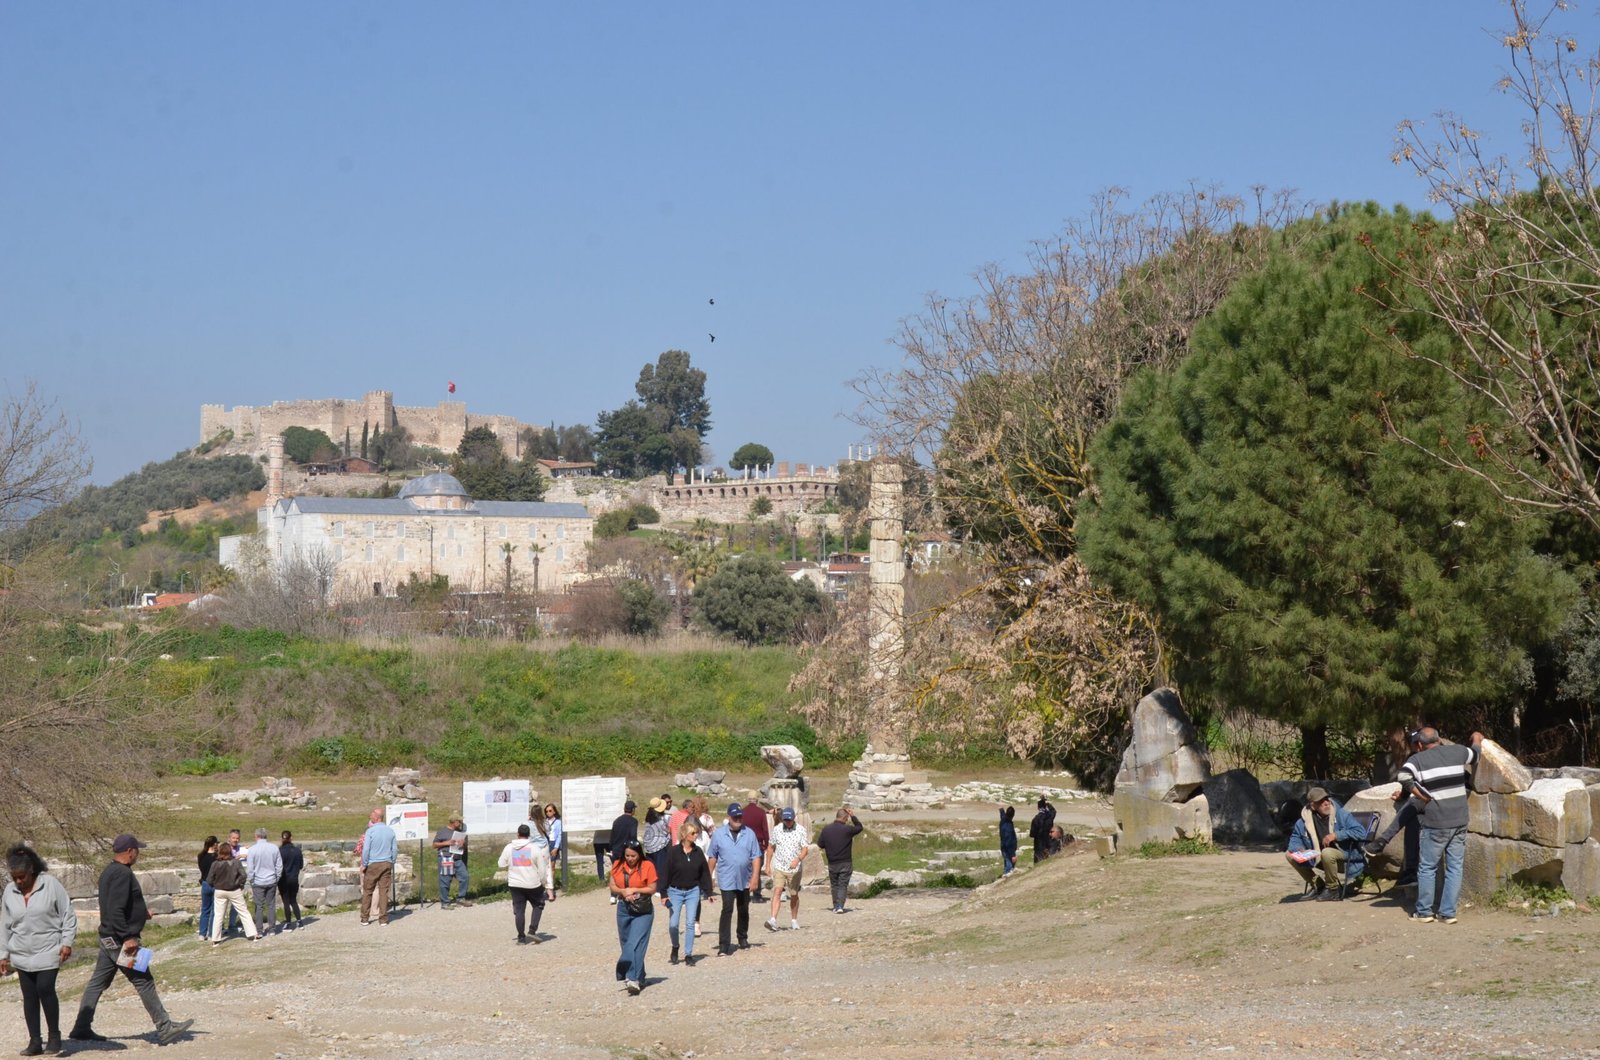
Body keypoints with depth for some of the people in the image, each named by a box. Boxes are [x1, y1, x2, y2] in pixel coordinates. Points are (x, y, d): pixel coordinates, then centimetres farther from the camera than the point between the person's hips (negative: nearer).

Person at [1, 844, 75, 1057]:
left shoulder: (50, 884, -7)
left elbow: (67, 914, -4)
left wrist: (67, 942, -9)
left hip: (48, 951, -4)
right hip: (21, 955, 4)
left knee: (45, 989, -16)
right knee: (29, 996, 4)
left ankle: (54, 1035, -1)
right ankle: (35, 1041, 11)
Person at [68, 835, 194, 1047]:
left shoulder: (110, 872, 14)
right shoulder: (123, 874, -18)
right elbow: (116, 910, -26)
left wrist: (142, 913, 25)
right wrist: (128, 937, -25)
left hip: (108, 939, 10)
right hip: (119, 939, -10)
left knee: (98, 982, 12)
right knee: (144, 982, -4)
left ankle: (81, 1028, 14)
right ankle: (165, 1029, 1)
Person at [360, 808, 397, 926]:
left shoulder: (370, 831, -10)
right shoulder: (390, 831, 2)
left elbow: (366, 850, -11)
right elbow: (394, 850, 6)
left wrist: (364, 865, -1)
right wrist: (392, 864, 15)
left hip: (372, 864, -3)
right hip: (387, 864, 3)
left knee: (367, 891, 8)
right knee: (384, 892, 3)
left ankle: (365, 919, 11)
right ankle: (383, 920, 2)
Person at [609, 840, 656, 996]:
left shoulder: (647, 866, -7)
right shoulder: (617, 866, 4)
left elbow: (652, 889, -5)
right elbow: (612, 886, 7)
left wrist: (634, 890, -14)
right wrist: (623, 892, -12)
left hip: (643, 911, -5)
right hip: (624, 909, 5)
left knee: (634, 945, -17)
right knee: (626, 944, 8)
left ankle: (633, 979, -25)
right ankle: (639, 979, 21)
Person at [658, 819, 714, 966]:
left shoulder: (698, 852, 1)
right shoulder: (674, 852, -9)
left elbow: (705, 872, 9)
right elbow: (665, 873, -7)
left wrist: (708, 892, 9)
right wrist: (663, 893, -10)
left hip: (693, 892, 2)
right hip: (675, 891, -2)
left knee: (690, 923, -1)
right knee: (673, 923, -2)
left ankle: (688, 955, 5)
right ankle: (675, 948, 23)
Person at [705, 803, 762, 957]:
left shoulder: (749, 834, 0)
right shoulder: (719, 834, -1)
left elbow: (756, 857, 0)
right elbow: (712, 857, 4)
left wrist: (755, 878, -8)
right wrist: (709, 877, 3)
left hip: (745, 881, 2)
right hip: (726, 880, -2)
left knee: (743, 911, 16)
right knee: (727, 910, -11)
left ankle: (743, 938, 35)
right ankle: (724, 945, -13)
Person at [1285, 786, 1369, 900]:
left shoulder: (1341, 815, -14)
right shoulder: (1304, 821, -3)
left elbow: (1361, 832, -20)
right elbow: (1295, 838, 12)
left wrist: (1336, 835, -27)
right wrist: (1299, 849, -12)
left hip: (1346, 859, -5)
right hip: (1318, 858, 6)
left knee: (1327, 853, -38)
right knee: (1289, 855, -4)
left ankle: (1333, 889, -12)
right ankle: (1318, 885, 9)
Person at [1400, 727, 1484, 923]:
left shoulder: (1418, 759, -5)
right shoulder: (1457, 752, 6)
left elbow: (1404, 776, -24)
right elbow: (1475, 754, 28)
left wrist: (1423, 797, -13)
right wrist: (1477, 739, 50)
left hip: (1435, 823, -3)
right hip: (1459, 821, 3)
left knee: (1427, 868, 9)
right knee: (1454, 867, 9)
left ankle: (1424, 911, 14)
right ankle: (1448, 912, 9)